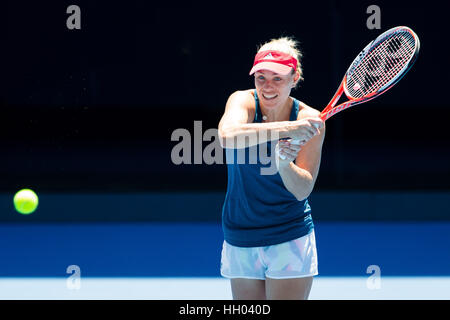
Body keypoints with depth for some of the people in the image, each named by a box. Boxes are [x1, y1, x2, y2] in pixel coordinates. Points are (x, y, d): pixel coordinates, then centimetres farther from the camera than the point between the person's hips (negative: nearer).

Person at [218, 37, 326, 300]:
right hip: (240, 242, 1)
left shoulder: (310, 120, -9)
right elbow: (228, 135, -35)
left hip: (290, 241, -1)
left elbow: (303, 190, -13)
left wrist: (284, 164, -34)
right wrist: (286, 128, -45)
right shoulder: (243, 101, -10)